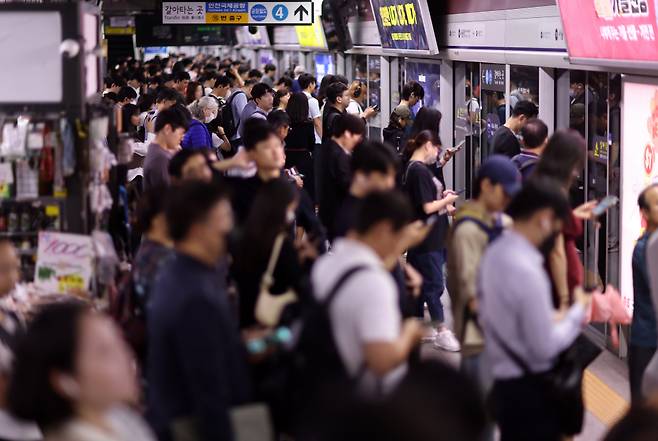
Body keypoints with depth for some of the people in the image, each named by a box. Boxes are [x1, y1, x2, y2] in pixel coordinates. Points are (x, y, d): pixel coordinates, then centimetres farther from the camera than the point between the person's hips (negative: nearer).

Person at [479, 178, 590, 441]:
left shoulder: (495, 253, 4)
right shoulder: (527, 270, -24)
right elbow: (546, 347, -21)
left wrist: (556, 318, 9)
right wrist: (577, 312, -8)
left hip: (504, 383, 9)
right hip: (531, 390, -9)